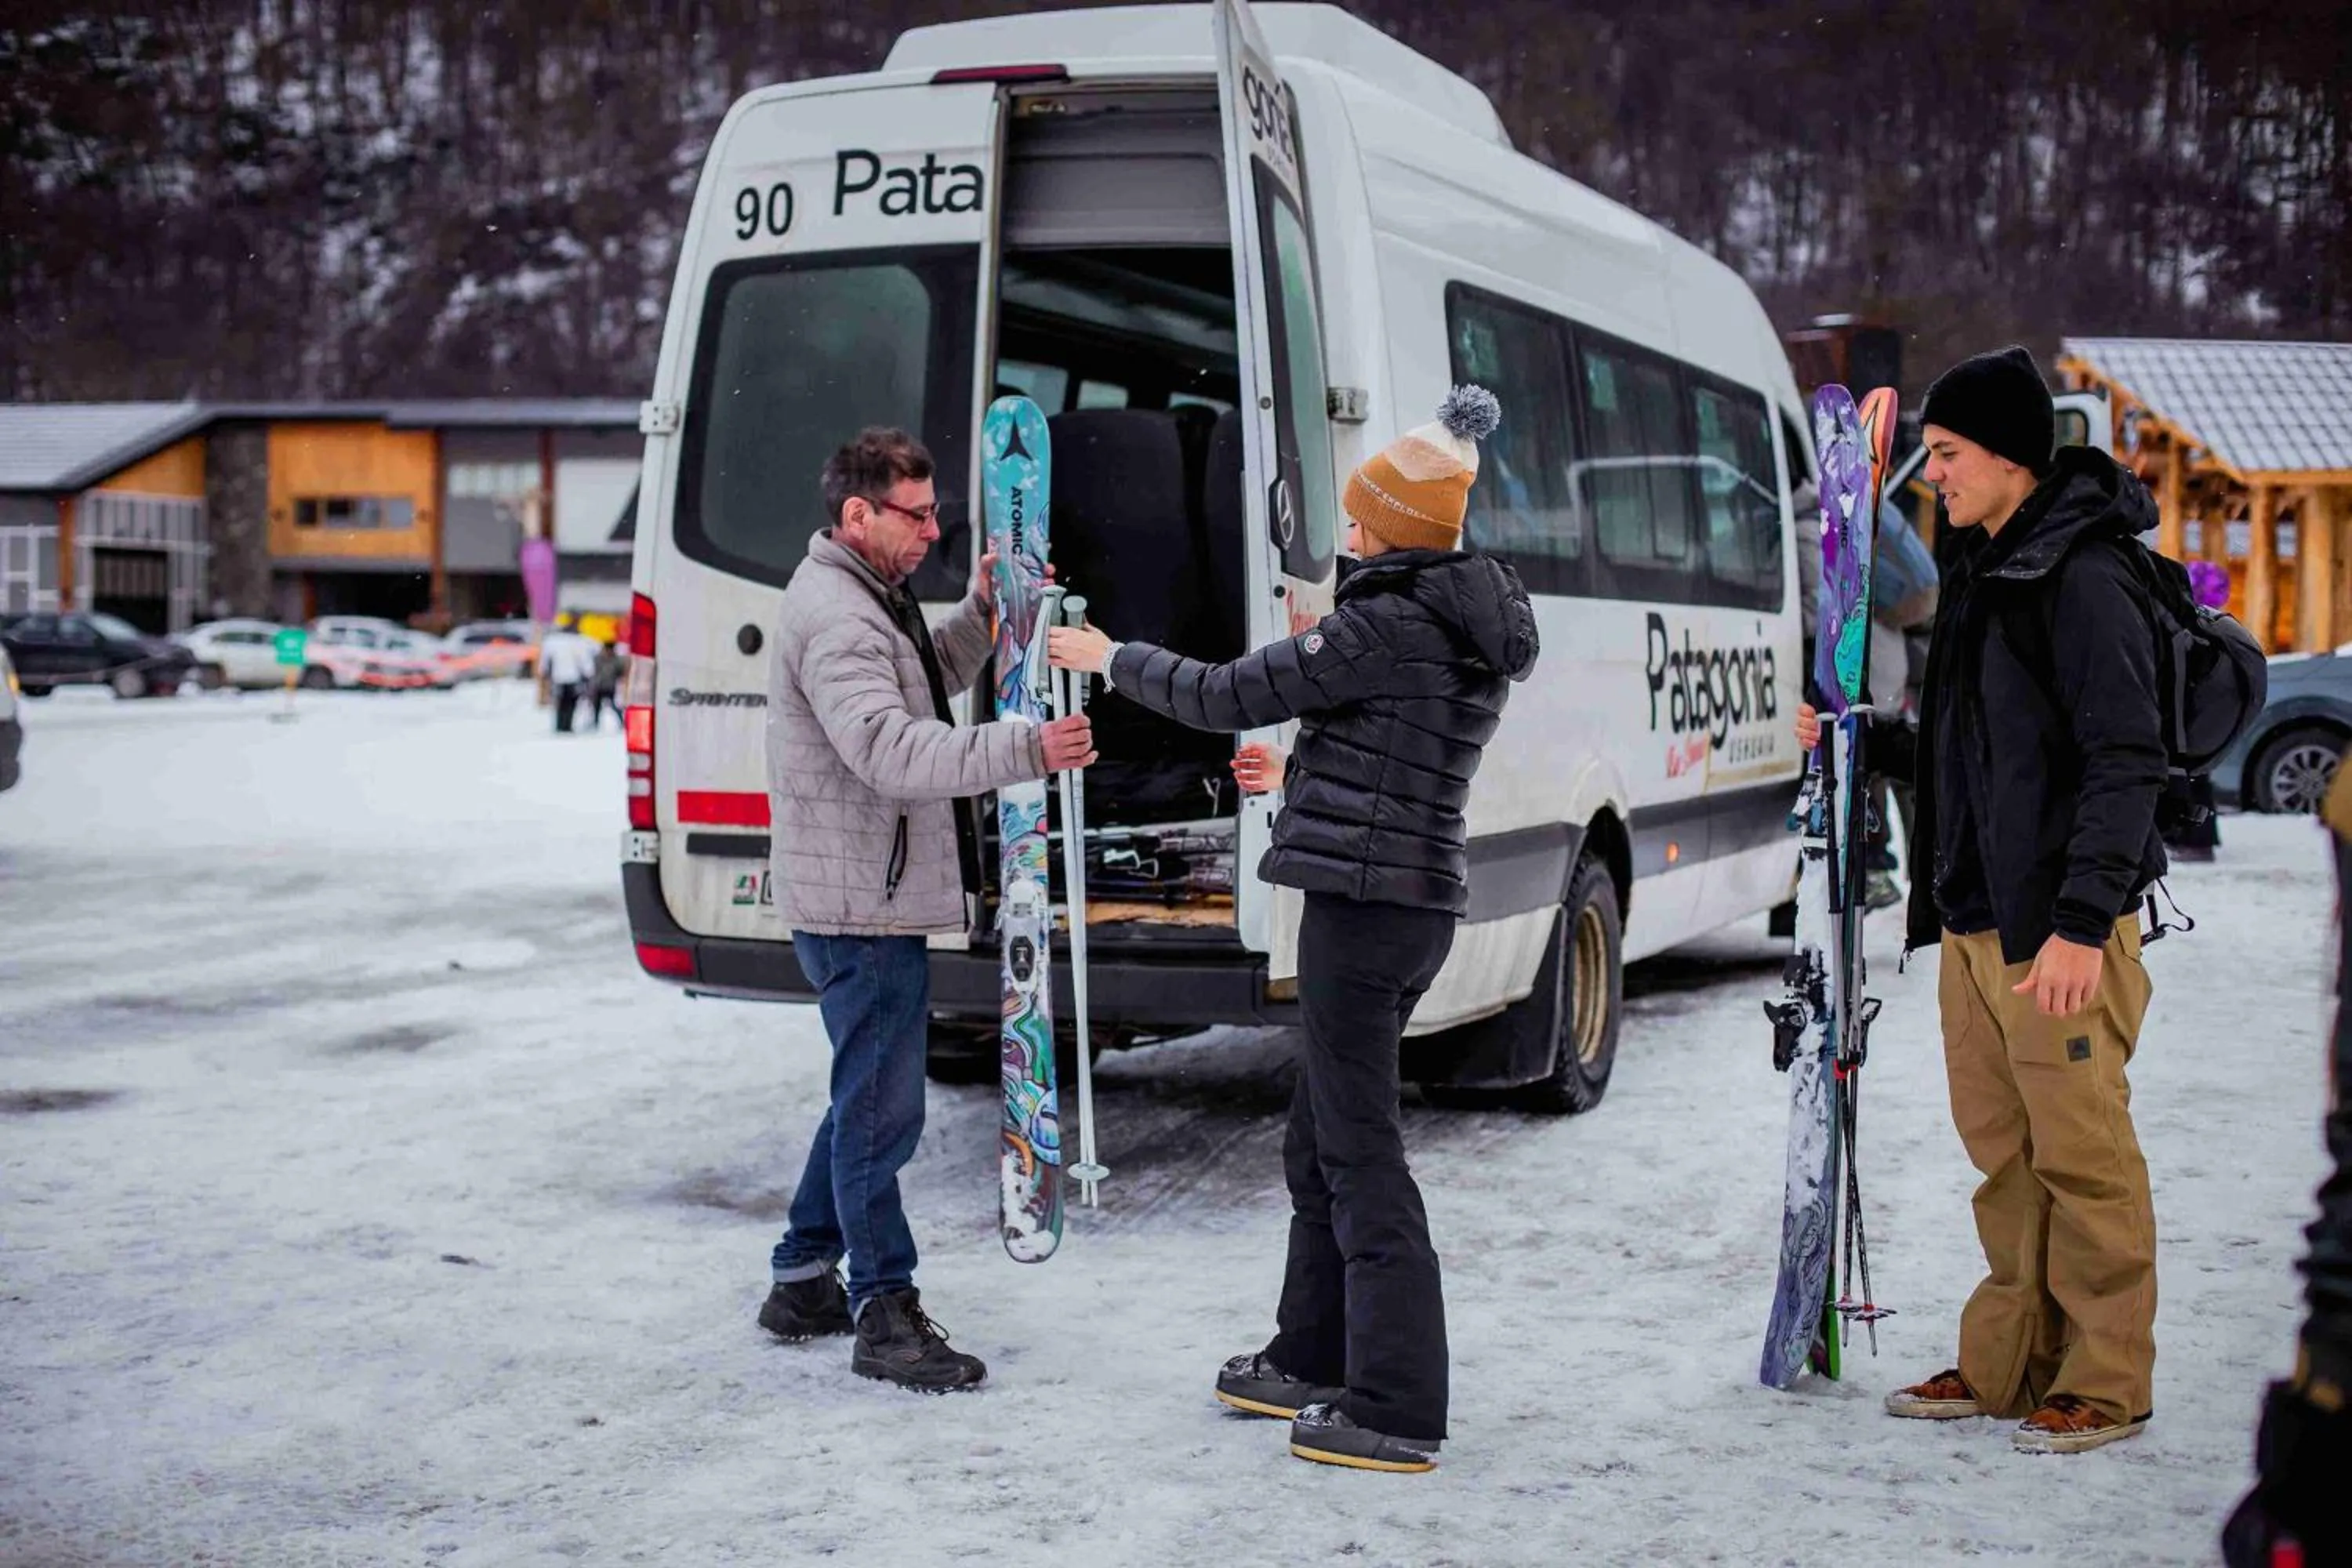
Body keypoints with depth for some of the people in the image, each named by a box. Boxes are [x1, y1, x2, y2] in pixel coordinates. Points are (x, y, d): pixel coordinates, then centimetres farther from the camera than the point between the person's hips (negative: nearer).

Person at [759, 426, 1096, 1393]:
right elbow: (892, 752, -32)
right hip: (857, 904, -11)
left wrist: (983, 614, 10)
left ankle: (803, 1283, 29)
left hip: (873, 900, 11)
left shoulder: (867, 600, 15)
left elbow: (923, 689, 27)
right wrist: (1025, 751, -42)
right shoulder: (833, 617, -20)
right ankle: (885, 1316, 3)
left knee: (866, 1096, 19)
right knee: (881, 1110, -5)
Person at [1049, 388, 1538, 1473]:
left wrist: (1113, 660, 4)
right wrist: (1297, 775, 33)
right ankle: (1313, 1361, 29)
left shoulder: (1386, 626, -15)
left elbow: (1230, 697, -10)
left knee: (1359, 1152, -6)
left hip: (1362, 898, -10)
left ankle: (1396, 1412, -2)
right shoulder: (1471, 637, 13)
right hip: (1418, 902, 10)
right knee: (1318, 1139, 19)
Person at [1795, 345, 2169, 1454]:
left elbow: (2126, 762, -18)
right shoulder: (1980, 572, 17)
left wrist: (2082, 922, -23)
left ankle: (2106, 1383, 8)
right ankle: (2009, 1365, 22)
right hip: (1973, 917, 9)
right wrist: (1861, 741, 13)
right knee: (2002, 1153, 13)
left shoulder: (2082, 578, -13)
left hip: (2061, 927, -9)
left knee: (2082, 1154, -2)